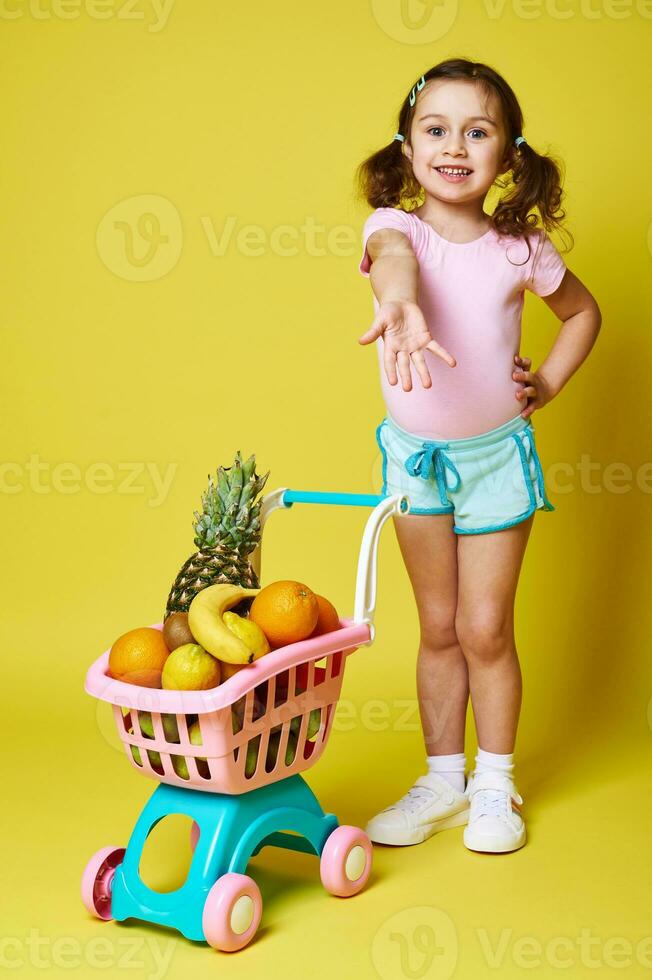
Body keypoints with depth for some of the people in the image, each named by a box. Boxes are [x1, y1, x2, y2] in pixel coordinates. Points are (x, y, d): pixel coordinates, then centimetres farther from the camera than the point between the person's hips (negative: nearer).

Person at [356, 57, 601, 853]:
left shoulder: (520, 249, -7)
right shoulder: (395, 226, -12)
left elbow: (583, 312, 13)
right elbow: (393, 256, -39)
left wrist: (548, 383, -2)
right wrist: (399, 305, -62)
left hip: (498, 455, 0)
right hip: (416, 456, 0)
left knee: (485, 628, 5)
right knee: (438, 628, 12)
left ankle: (494, 786, 22)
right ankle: (443, 780, 27)